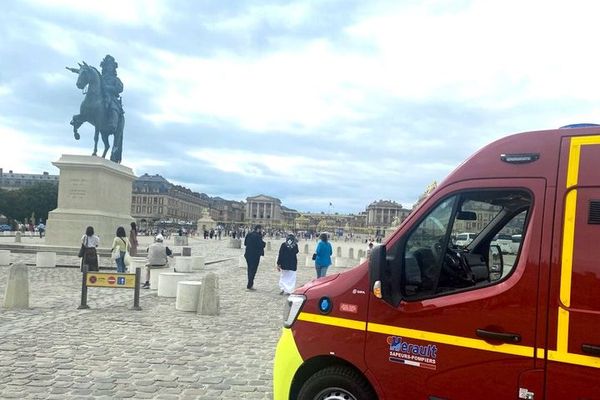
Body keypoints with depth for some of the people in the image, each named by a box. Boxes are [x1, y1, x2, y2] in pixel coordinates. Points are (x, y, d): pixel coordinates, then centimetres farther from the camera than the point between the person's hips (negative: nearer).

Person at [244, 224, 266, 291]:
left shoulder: (248, 235, 5)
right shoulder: (258, 236, -18)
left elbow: (245, 243, 11)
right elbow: (261, 244, -19)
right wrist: (264, 243, 1)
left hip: (248, 254, 7)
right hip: (255, 255, -7)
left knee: (250, 270, 18)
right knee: (253, 270, 1)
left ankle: (250, 285, 25)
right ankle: (249, 286, 1)